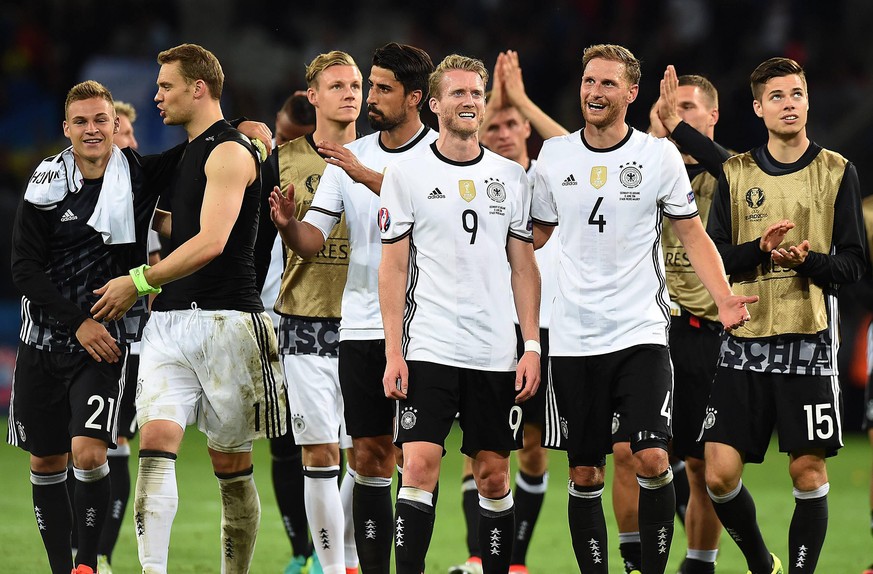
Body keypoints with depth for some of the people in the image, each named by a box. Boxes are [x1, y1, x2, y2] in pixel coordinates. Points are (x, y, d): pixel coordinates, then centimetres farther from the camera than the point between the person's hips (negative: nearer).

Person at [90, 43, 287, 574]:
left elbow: (210, 242, -18)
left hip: (224, 321, -7)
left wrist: (138, 282, -13)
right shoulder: (186, 156, 20)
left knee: (231, 462, 2)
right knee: (156, 443, -12)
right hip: (170, 323, 7)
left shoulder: (230, 152, -8)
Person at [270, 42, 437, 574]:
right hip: (362, 327, 4)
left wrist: (368, 176, -28)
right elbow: (312, 241, 6)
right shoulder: (350, 156, 10)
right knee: (370, 457, 3)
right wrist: (288, 221, -15)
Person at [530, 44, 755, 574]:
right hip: (574, 337, 3)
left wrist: (725, 300, -11)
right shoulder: (554, 157, 6)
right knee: (584, 475, 4)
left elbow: (694, 236, 3)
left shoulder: (659, 155, -1)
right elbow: (534, 235, 17)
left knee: (652, 459, -15)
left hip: (641, 331, -2)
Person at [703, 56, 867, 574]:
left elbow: (854, 263, 2)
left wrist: (808, 260, -18)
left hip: (809, 338, -2)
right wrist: (759, 249, -14)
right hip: (746, 341, 2)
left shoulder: (837, 172, 4)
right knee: (720, 473, -4)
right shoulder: (735, 173, 8)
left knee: (808, 472, -3)